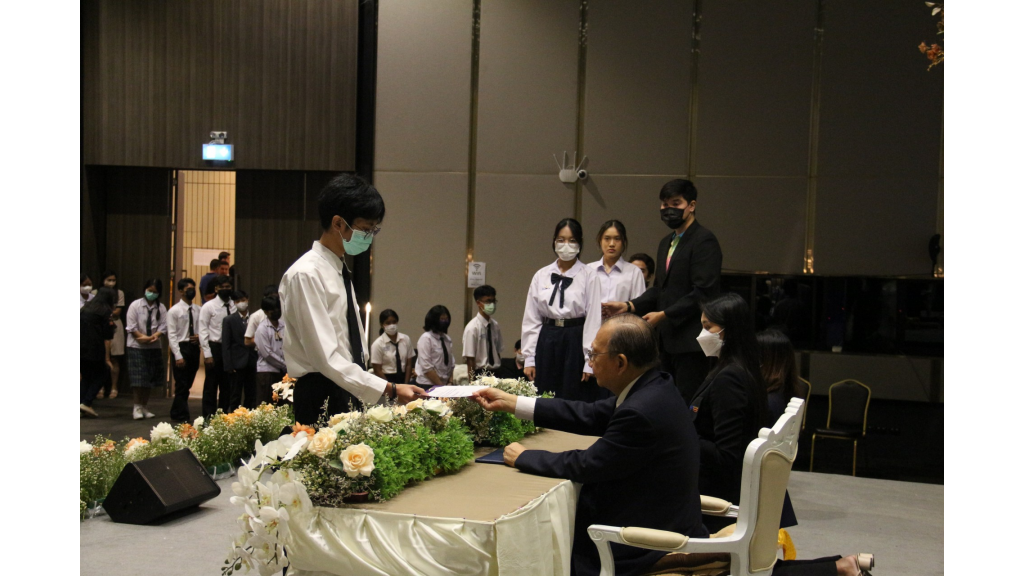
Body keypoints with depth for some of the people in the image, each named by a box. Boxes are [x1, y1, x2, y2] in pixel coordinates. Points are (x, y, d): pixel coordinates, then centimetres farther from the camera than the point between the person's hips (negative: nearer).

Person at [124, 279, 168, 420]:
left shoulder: (161, 308, 2)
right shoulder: (135, 305, -5)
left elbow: (163, 326, -3)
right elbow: (131, 326, -8)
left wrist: (155, 335, -21)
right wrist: (142, 337, -18)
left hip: (154, 346, 3)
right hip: (136, 346, -3)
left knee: (149, 378, 9)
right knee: (138, 379, -6)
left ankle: (145, 407, 20)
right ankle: (137, 407, 4)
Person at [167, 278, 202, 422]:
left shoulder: (199, 310, 7)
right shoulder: (174, 311, -6)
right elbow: (171, 335, -9)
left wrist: (200, 337, -8)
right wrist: (178, 356, -16)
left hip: (194, 348, 5)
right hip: (181, 347, -5)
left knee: (187, 385, 13)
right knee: (182, 385, -1)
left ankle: (176, 413, 27)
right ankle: (183, 416, 5)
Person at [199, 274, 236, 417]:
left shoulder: (235, 307, 4)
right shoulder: (208, 307, -3)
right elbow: (203, 332, -5)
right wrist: (207, 354, -11)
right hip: (215, 348, -3)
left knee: (227, 385, 10)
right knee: (211, 385, 3)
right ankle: (208, 416, 10)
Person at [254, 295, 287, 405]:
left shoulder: (284, 325, 8)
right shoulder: (262, 329, -5)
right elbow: (267, 354, -10)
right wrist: (286, 366, -8)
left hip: (282, 371, 5)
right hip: (267, 371, -4)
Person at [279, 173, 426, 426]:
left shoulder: (341, 272, 14)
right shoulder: (306, 275, -15)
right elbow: (326, 358, -21)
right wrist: (390, 390, -26)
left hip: (348, 395, 8)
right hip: (320, 398, -8)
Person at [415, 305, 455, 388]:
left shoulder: (447, 338, 7)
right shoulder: (426, 339, -11)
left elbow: (451, 363, 10)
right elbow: (427, 368, -15)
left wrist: (450, 382, -4)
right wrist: (440, 385, -15)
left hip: (445, 384, 5)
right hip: (428, 385, -5)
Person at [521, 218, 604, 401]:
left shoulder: (589, 276, -2)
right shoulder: (541, 276, 8)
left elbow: (593, 320, -5)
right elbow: (531, 319, 8)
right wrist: (529, 358, 4)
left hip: (576, 344, -3)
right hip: (547, 343, 3)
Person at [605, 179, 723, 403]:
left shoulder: (703, 240, -9)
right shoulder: (666, 243, 20)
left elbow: (704, 292, -16)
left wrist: (665, 314, -17)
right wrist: (629, 306, 6)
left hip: (690, 341, -9)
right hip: (668, 340, 9)